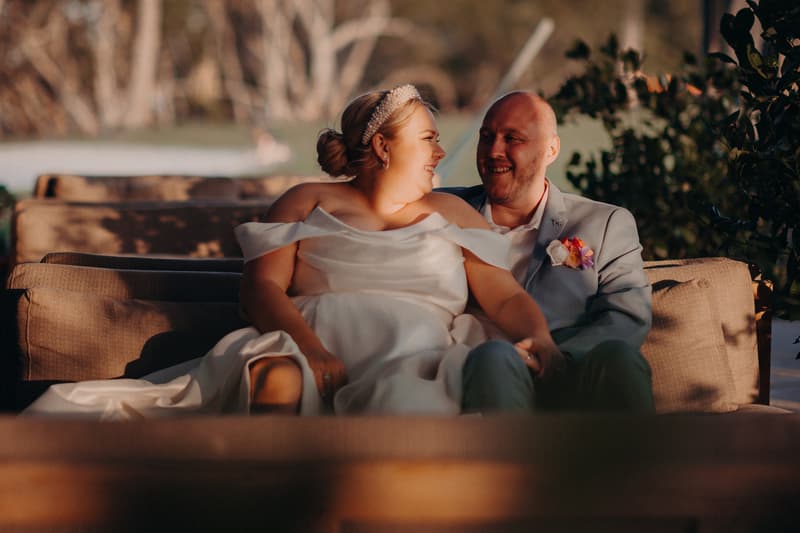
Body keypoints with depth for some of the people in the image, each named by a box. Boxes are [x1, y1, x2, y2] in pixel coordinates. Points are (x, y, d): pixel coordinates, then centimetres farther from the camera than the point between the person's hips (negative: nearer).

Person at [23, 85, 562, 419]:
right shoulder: (307, 203, 22)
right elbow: (263, 286, 7)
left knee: (407, 398, -39)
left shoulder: (452, 214, 28)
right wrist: (312, 350, -14)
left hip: (412, 358, 1)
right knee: (276, 377, -39)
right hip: (308, 345, -1)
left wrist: (542, 341, -7)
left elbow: (508, 298, 18)